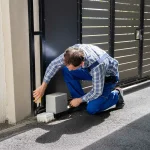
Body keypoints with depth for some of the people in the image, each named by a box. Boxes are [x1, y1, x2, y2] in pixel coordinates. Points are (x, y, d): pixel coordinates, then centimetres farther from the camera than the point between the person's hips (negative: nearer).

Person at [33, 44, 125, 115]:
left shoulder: (97, 66, -43)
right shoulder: (74, 50, -28)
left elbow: (97, 92, -28)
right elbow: (54, 64, -16)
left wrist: (79, 100, -15)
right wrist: (43, 87, -13)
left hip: (108, 76, -6)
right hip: (92, 71, 6)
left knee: (91, 109, -17)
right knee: (66, 70, -16)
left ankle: (116, 94, 8)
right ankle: (82, 102, -1)